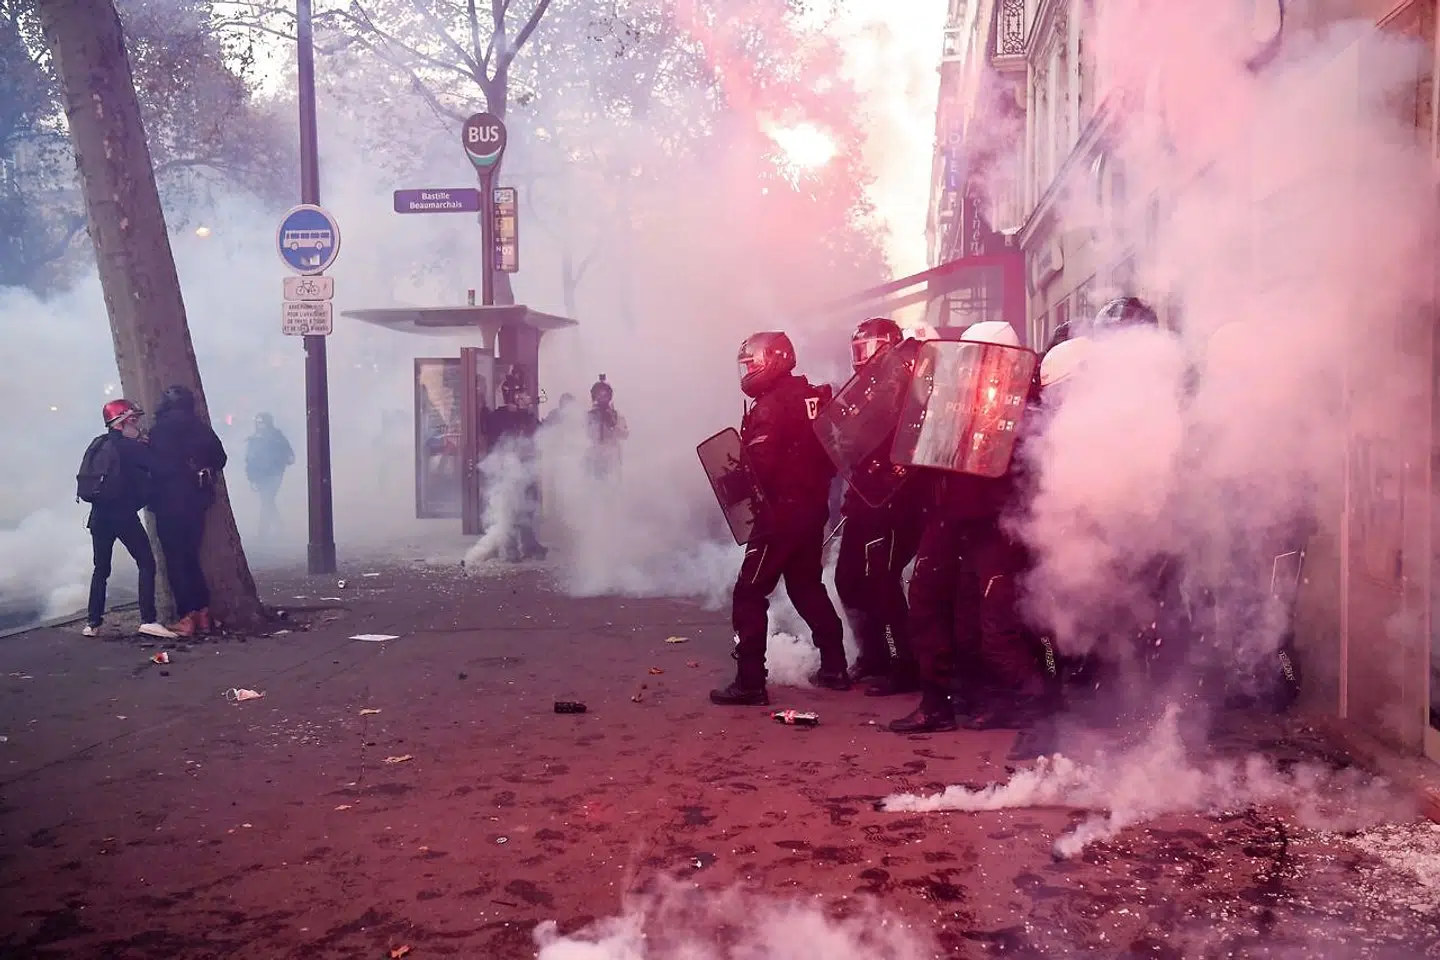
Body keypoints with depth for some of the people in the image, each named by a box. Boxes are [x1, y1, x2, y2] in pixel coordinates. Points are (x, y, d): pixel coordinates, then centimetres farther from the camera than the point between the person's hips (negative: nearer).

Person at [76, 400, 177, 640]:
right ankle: (148, 620, -14)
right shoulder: (130, 447, -8)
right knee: (146, 564, -4)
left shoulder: (98, 445, 14)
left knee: (101, 569, 16)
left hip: (99, 514, 7)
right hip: (122, 514, -7)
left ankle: (93, 623, 17)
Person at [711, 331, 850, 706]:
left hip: (780, 511, -8)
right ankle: (834, 667, 27)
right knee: (807, 586, 22)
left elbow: (758, 467, -22)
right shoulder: (817, 398, 9)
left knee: (750, 593, -2)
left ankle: (750, 682, -5)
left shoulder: (769, 407, -15)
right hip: (815, 507, 8)